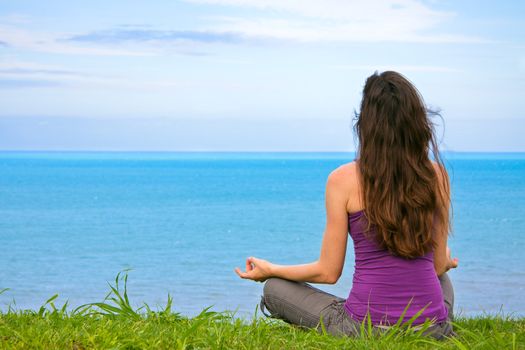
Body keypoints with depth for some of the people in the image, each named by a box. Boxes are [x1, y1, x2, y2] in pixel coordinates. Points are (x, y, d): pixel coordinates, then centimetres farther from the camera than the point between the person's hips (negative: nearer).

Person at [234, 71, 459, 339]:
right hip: (433, 331, 4)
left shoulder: (343, 179, -11)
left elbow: (328, 272, -4)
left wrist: (270, 270, 14)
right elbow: (440, 265, 6)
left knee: (273, 289, 18)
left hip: (367, 330, -4)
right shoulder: (436, 174, -3)